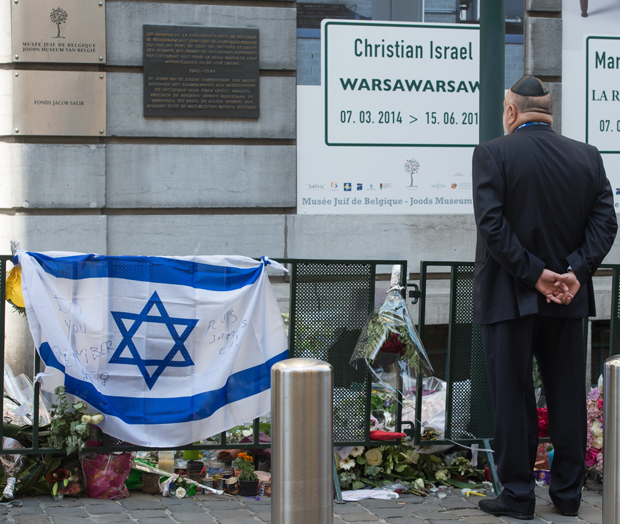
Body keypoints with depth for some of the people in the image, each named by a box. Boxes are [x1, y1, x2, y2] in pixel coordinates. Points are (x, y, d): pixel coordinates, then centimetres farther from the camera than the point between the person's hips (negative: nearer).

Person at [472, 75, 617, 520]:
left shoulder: (493, 154, -8)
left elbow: (491, 223, -17)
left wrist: (534, 275, -14)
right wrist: (575, 272, -10)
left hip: (511, 296, -3)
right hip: (568, 299, 4)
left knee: (513, 397, 5)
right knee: (568, 397, 12)